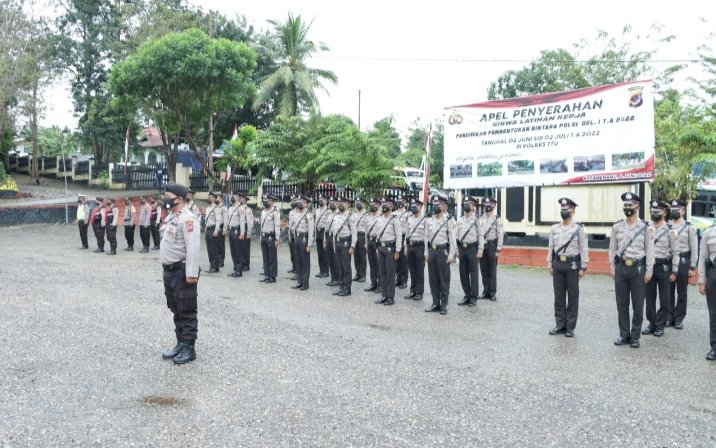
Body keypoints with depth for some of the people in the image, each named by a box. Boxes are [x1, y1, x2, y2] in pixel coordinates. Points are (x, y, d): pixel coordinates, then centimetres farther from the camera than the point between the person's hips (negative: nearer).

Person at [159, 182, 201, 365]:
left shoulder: (187, 218, -18)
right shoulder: (171, 216, 13)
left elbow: (193, 248, -23)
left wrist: (191, 273, -26)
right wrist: (166, 269, 7)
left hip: (182, 271, -10)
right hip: (169, 270, 10)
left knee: (187, 311, 0)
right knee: (176, 310, 17)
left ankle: (189, 348, 8)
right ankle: (180, 344, 27)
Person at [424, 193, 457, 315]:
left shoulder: (449, 220, -8)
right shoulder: (429, 221, 9)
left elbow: (452, 239, -9)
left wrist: (451, 256, -13)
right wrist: (426, 252, 9)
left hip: (443, 251, -5)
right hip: (432, 251, 6)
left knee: (444, 279, 2)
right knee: (433, 279, 9)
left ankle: (444, 305, 10)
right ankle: (435, 304, 18)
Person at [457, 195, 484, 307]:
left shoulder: (476, 220, -3)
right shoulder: (460, 220, 10)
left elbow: (481, 236, -5)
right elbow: (457, 235, 12)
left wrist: (480, 250, -11)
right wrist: (457, 250, 7)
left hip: (472, 248, -5)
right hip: (462, 248, 5)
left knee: (474, 273, 0)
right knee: (463, 273, 7)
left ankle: (473, 298, 7)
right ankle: (467, 296, 18)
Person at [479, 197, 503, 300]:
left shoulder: (497, 219, -4)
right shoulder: (481, 219, 10)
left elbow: (500, 235, -8)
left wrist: (498, 250, -13)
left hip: (492, 246, -4)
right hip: (482, 246, 4)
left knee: (492, 271, -1)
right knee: (484, 270, 8)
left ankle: (493, 293, 6)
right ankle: (486, 291, 16)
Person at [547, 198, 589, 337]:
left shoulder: (579, 229, -4)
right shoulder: (554, 229, 7)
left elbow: (584, 249, -6)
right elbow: (550, 247, 9)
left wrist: (583, 268, -9)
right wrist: (549, 264, 5)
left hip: (572, 265, -4)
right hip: (558, 264, 4)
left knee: (572, 297, 4)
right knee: (558, 296, 8)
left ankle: (570, 327, 11)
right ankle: (560, 325, 16)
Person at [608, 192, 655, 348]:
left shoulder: (646, 228, -3)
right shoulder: (617, 227, 5)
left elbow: (650, 251, -3)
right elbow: (612, 249, 8)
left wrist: (648, 271, -7)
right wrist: (612, 268, 4)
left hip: (638, 268, -2)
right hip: (621, 267, 3)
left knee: (638, 304, 3)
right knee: (622, 303, 7)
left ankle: (635, 337, 13)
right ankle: (624, 335, 16)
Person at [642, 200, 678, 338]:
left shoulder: (669, 230, -4)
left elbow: (675, 252, -3)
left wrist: (674, 272, -6)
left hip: (664, 267, -2)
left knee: (664, 299, 4)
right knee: (649, 297, 9)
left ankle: (660, 325, 14)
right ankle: (651, 323, 20)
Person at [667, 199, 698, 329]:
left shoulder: (689, 228, -1)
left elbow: (694, 249, -3)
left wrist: (692, 267, -7)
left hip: (683, 262, -2)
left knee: (682, 292, 5)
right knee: (669, 292, 7)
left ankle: (679, 319, 13)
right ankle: (669, 318, 16)